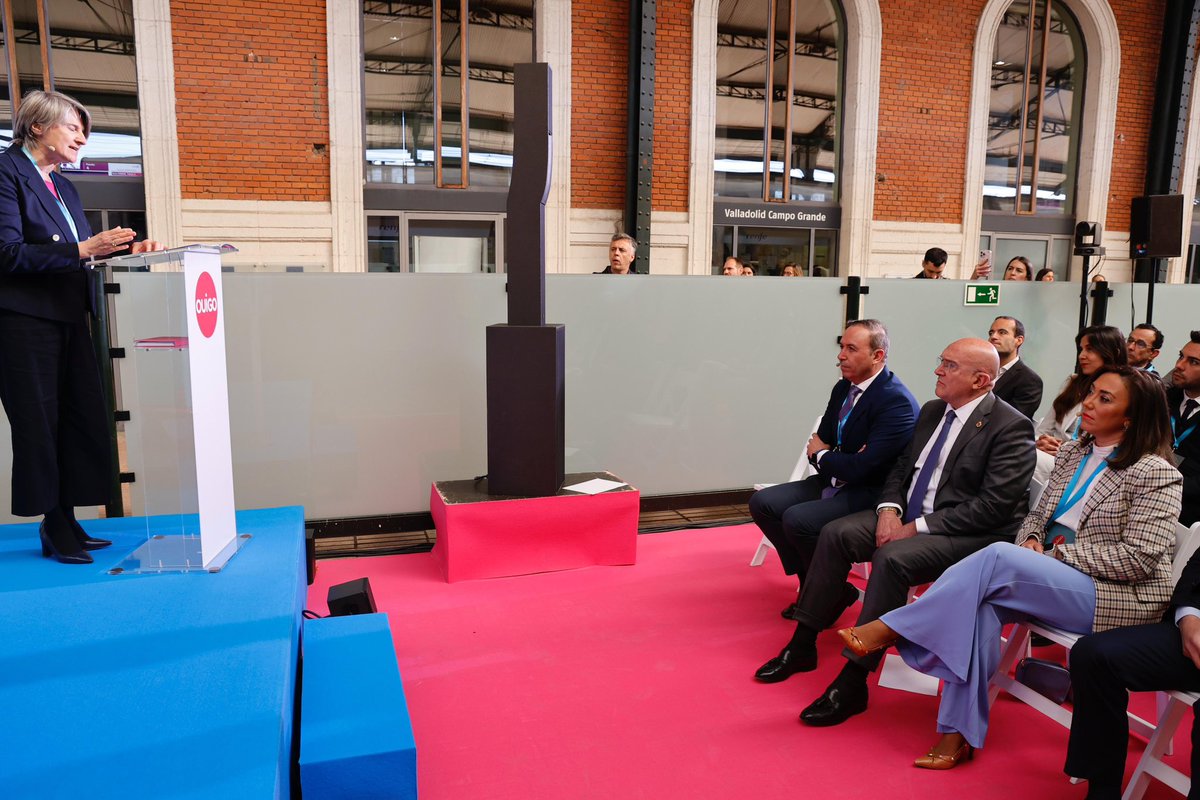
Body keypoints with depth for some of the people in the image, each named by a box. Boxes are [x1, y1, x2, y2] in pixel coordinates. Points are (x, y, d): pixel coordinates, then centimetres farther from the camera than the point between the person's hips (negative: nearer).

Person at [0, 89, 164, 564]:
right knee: (39, 424, -1)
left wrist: (125, 250, 1)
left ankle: (66, 522, 14)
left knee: (83, 420, 5)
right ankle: (54, 527, 8)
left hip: (68, 320, 8)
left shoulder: (64, 188, 20)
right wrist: (82, 250, -22)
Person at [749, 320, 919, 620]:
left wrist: (821, 456, -8)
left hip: (871, 493, -9)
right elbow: (820, 442, 10)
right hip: (836, 481, 9)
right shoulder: (843, 387, 4)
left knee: (797, 519, -27)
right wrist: (833, 460, -13)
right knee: (762, 503, -4)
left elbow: (861, 467, -27)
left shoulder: (897, 402, -21)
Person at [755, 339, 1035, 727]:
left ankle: (853, 682, -22)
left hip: (968, 533, -8)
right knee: (835, 533, -10)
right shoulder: (933, 410, 10)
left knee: (892, 558, -32)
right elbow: (901, 467, 14)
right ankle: (803, 645, 0)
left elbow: (994, 506, -20)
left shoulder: (1010, 427, -14)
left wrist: (918, 527, -21)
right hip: (909, 516, 8)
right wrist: (889, 509, -7)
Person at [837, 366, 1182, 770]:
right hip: (1054, 583, 6)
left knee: (999, 558, -31)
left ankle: (886, 631, -23)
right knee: (980, 601, -27)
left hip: (1121, 596, -6)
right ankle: (960, 733, -23)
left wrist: (1056, 553, -14)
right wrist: (1031, 540, -2)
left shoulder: (1156, 474, -8)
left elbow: (1138, 558, -16)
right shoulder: (1072, 452, 13)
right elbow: (1038, 514, 20)